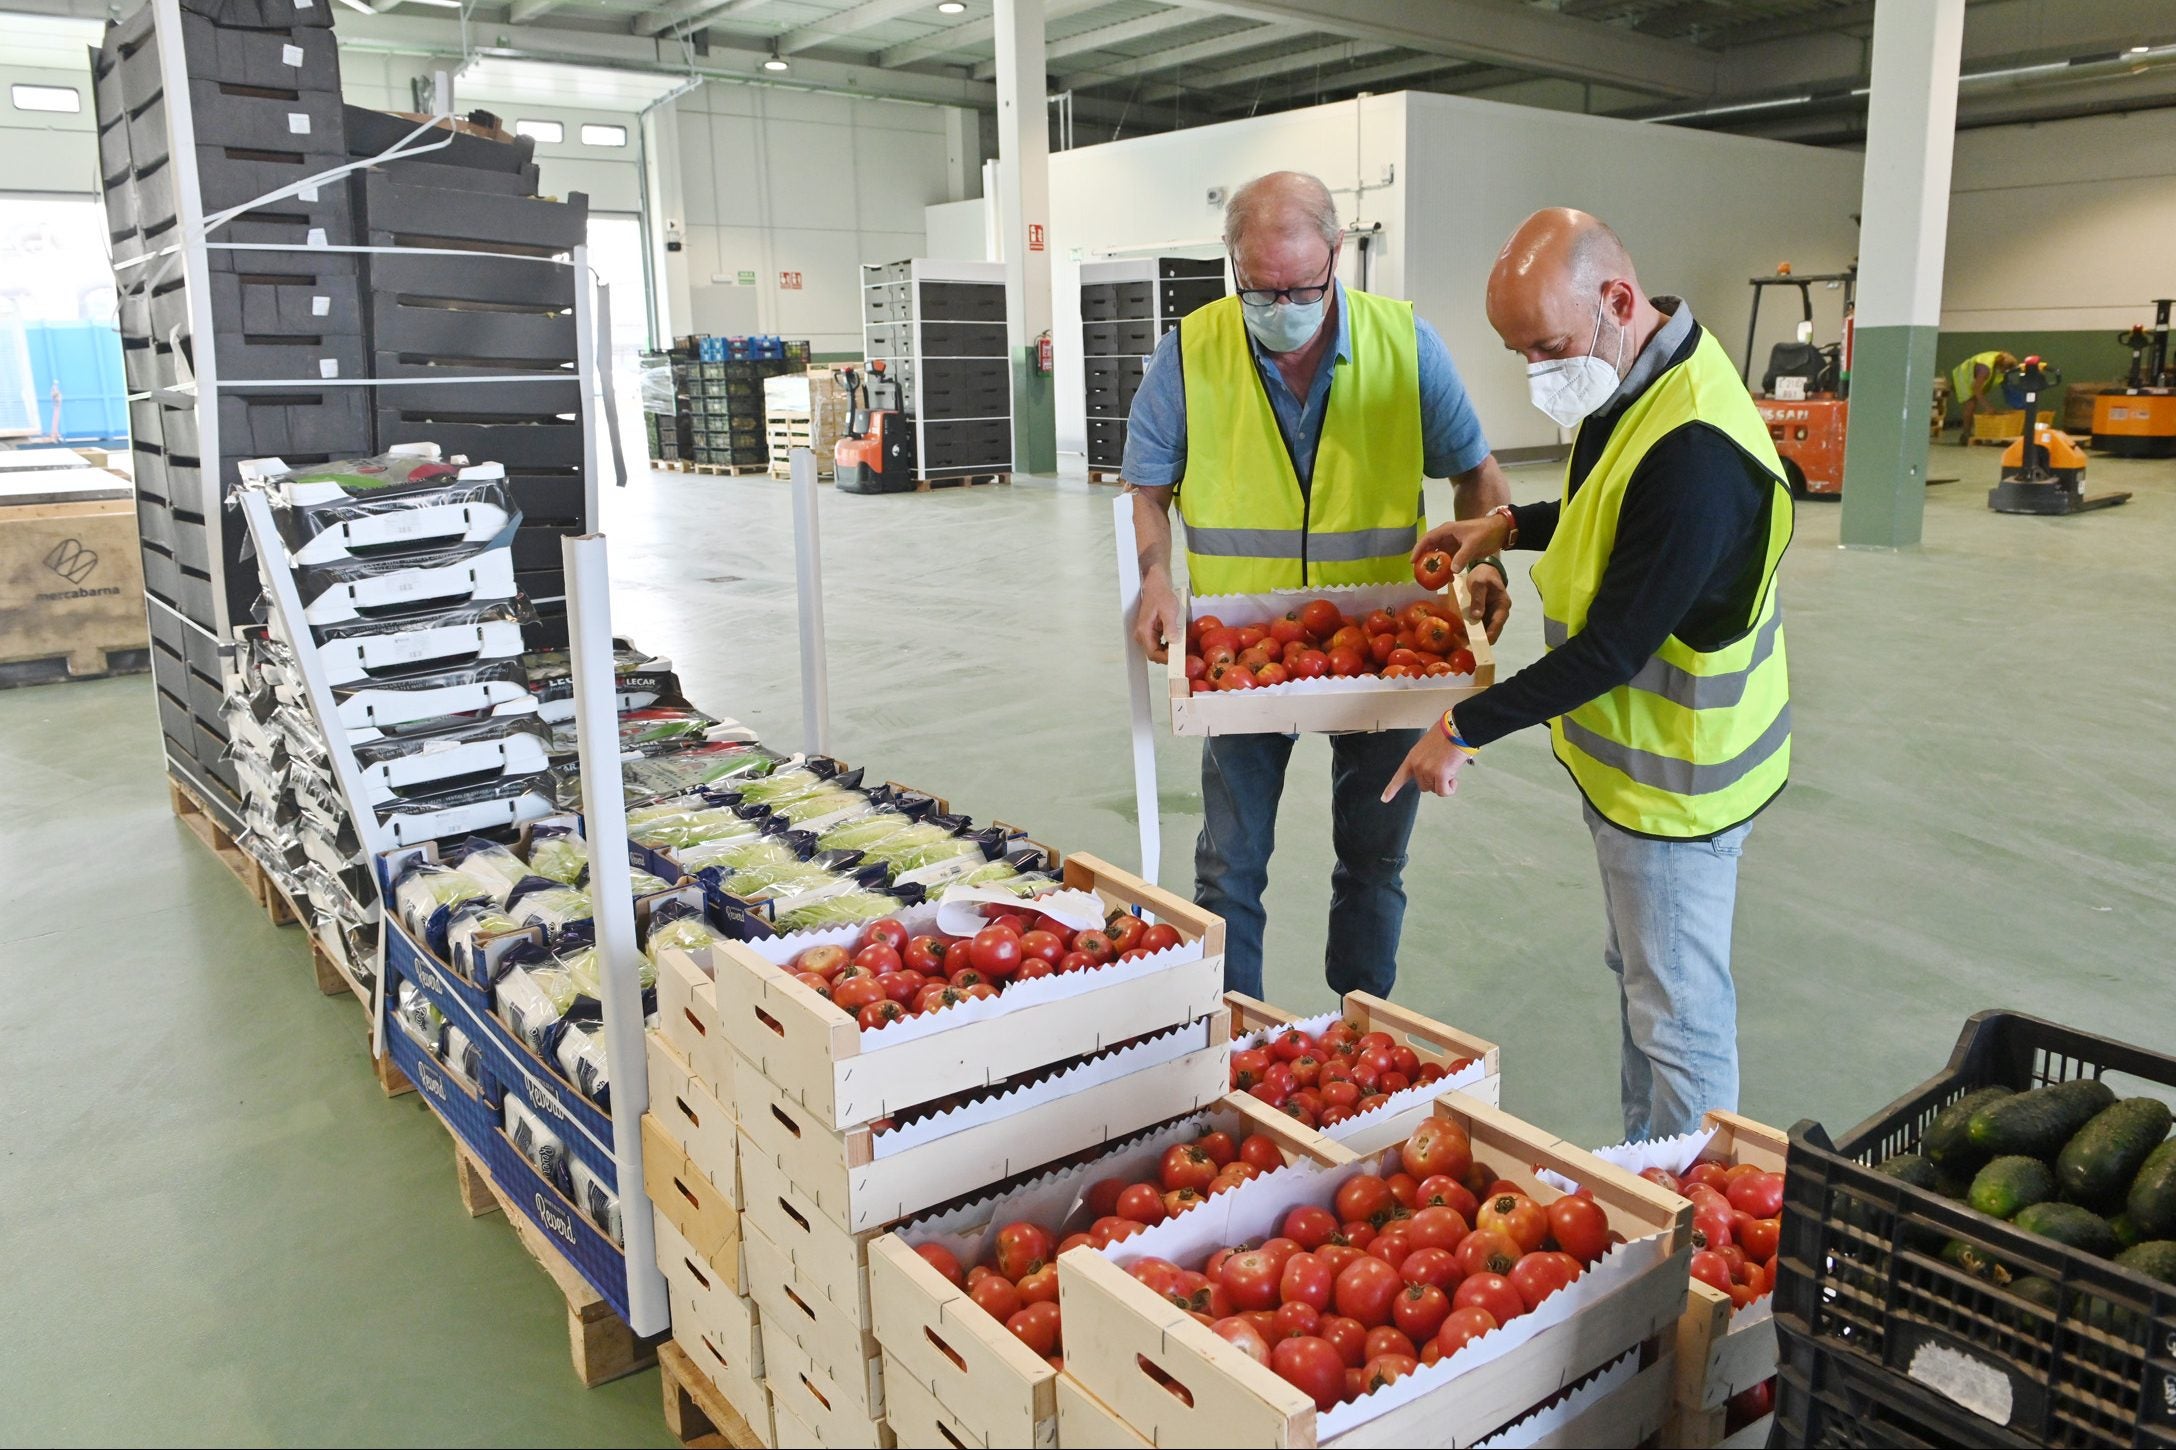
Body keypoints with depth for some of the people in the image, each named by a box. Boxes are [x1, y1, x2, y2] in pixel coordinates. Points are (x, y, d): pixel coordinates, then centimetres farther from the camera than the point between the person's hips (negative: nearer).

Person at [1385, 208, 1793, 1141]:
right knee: (1637, 970, 22)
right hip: (1628, 751, 10)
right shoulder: (1635, 382, 2)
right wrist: (1511, 526, 8)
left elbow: (1612, 648, -27)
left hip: (1673, 777, -10)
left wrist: (1465, 728, -18)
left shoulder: (1693, 451, -30)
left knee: (1675, 1013, 4)